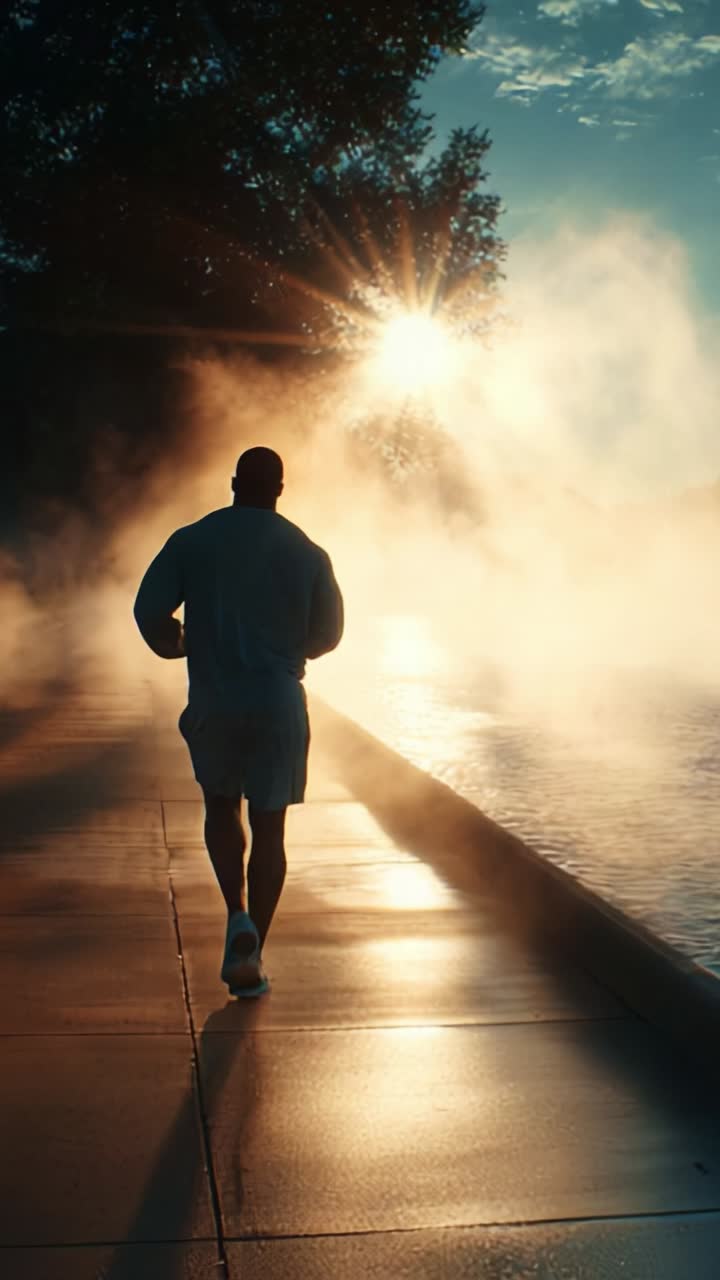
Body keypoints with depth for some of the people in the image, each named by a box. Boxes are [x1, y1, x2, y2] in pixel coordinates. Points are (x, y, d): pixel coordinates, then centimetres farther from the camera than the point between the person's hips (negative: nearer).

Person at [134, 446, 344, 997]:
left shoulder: (192, 541, -1)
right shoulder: (308, 553, 0)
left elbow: (149, 610, -8)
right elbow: (328, 633, 5)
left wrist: (179, 645, 13)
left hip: (213, 704, 0)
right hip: (280, 704, 0)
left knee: (221, 808, 22)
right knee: (269, 828, 8)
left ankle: (239, 916, 2)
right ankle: (252, 958, 8)